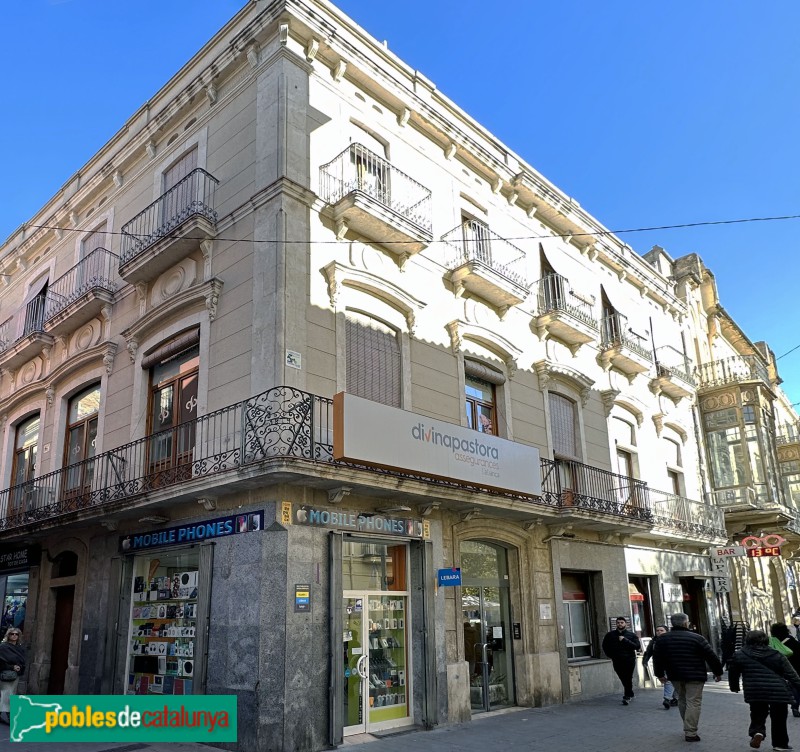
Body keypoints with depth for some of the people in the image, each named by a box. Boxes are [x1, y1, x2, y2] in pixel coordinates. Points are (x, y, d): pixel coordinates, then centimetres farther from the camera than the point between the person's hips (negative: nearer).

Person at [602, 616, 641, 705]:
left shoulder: (631, 635, 3)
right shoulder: (610, 635, 7)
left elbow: (637, 646, -10)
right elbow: (605, 647, 17)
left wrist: (625, 640, -16)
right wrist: (611, 656, 7)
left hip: (629, 660, -2)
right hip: (617, 661, 3)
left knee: (628, 679, -10)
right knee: (623, 679, 8)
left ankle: (627, 697, -3)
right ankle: (630, 694, 27)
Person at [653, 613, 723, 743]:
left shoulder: (662, 639, 4)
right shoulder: (697, 638, -8)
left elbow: (657, 658, 10)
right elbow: (711, 657, -5)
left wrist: (660, 674, 22)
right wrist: (718, 672, 8)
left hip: (675, 676, 5)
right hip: (695, 676, -5)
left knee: (682, 700, 20)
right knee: (693, 702, -1)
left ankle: (688, 727, 27)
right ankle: (690, 733, -4)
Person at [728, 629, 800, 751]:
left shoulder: (739, 655, 7)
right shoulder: (777, 656, 8)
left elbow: (733, 673, 14)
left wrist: (734, 687, 29)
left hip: (755, 693, -1)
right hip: (779, 693, 1)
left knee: (757, 716, 14)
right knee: (779, 719, 17)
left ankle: (757, 732, -11)